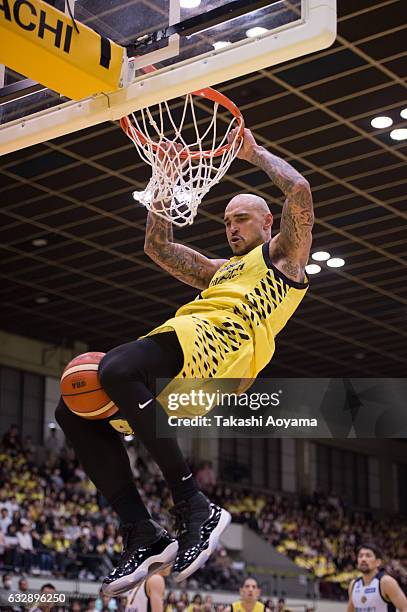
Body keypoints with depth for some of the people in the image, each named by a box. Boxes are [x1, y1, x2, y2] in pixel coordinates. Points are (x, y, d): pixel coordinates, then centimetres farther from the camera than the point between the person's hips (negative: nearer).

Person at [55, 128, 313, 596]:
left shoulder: (283, 255, 18)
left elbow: (300, 191, 1)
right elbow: (158, 246, 42)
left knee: (117, 369, -35)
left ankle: (194, 506, -31)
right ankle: (141, 534, -14)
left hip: (221, 339, -9)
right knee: (74, 410, -6)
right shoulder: (222, 272, 41)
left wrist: (254, 152, 15)